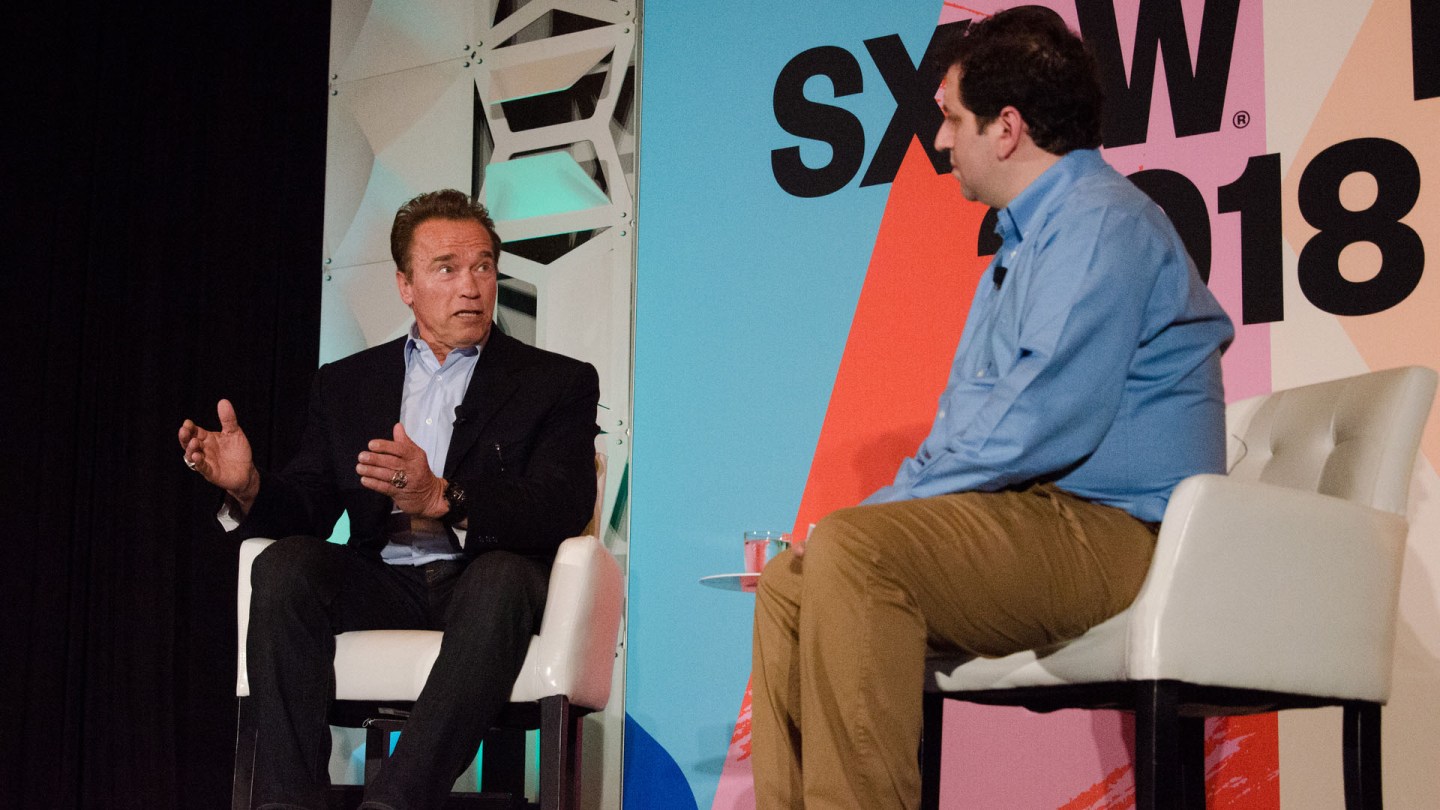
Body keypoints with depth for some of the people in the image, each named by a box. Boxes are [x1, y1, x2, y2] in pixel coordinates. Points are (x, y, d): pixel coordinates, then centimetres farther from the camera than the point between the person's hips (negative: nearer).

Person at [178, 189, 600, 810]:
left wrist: (443, 499, -27)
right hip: (381, 584, 3)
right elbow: (308, 507, 10)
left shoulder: (559, 383, 8)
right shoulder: (346, 383, 20)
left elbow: (562, 508, -9)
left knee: (503, 575, -36)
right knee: (284, 565, -25)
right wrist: (250, 488, -15)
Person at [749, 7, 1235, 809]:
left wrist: (889, 505, -12)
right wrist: (894, 503, 7)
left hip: (1116, 531, -10)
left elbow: (1042, 425, -21)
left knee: (850, 550, -28)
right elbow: (966, 421, 24)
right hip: (1043, 520, 10)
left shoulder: (1101, 223, -11)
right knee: (789, 580, 7)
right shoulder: (1024, 242, 23)